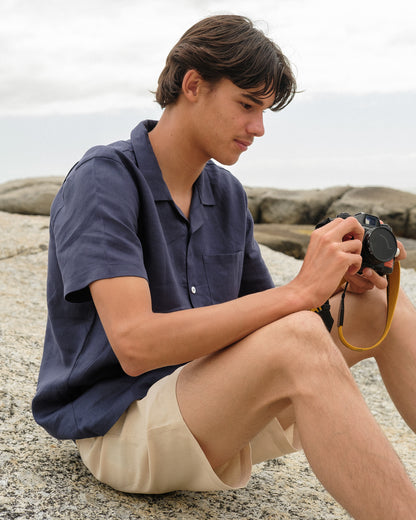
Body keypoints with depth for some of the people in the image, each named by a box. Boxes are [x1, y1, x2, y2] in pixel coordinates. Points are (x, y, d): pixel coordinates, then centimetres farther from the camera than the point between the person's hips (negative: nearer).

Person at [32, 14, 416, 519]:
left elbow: (263, 313, 12)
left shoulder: (227, 194, 8)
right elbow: (135, 344, -27)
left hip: (213, 414, 7)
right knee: (298, 340, -34)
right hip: (118, 428, -7)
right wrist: (300, 291, -28)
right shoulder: (103, 179, -14)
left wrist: (344, 283, -8)